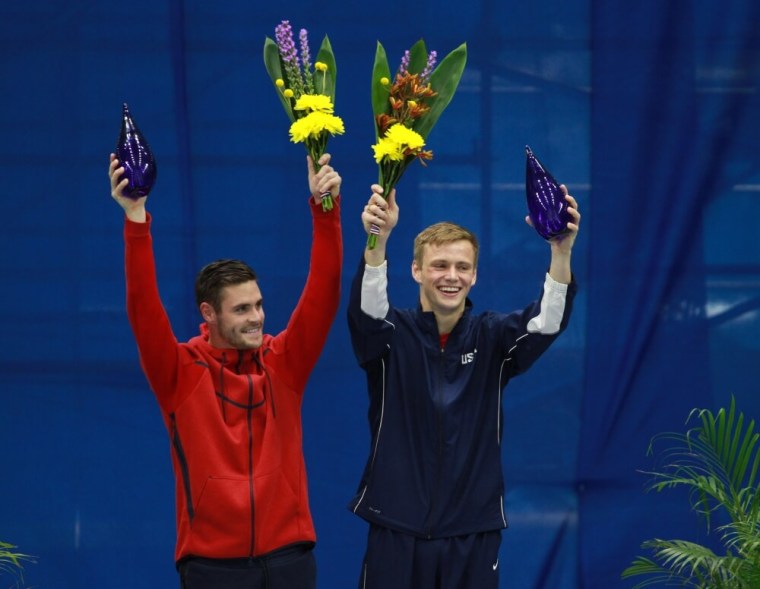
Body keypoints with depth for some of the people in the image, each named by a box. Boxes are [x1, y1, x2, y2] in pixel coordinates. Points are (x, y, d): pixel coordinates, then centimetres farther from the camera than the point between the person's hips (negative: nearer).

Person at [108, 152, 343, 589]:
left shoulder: (284, 361, 5)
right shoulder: (181, 371, 0)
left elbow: (323, 292, -3)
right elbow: (143, 308, -13)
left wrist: (325, 209, -15)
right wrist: (136, 219, -23)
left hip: (287, 553, 2)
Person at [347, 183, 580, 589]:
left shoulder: (491, 337, 2)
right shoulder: (393, 335, -2)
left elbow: (546, 322, -16)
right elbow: (366, 308, -23)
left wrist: (561, 252, -37)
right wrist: (377, 240, -44)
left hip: (473, 532, 1)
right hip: (397, 528, -1)